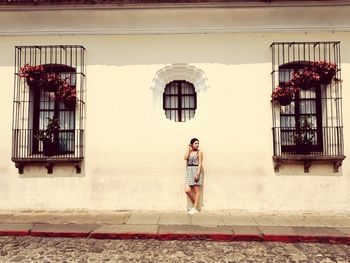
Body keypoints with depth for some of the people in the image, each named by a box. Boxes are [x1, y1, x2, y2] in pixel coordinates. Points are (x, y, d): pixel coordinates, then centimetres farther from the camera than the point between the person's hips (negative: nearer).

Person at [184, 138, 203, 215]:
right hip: (189, 171, 4)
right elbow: (185, 158, -9)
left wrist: (197, 173, -17)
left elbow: (200, 163, -8)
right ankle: (193, 203, 20)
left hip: (196, 170, -4)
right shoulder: (188, 151, 11)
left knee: (196, 190, 2)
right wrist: (189, 149, -2)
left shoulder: (199, 152, -1)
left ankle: (195, 208, 10)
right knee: (187, 190, -5)